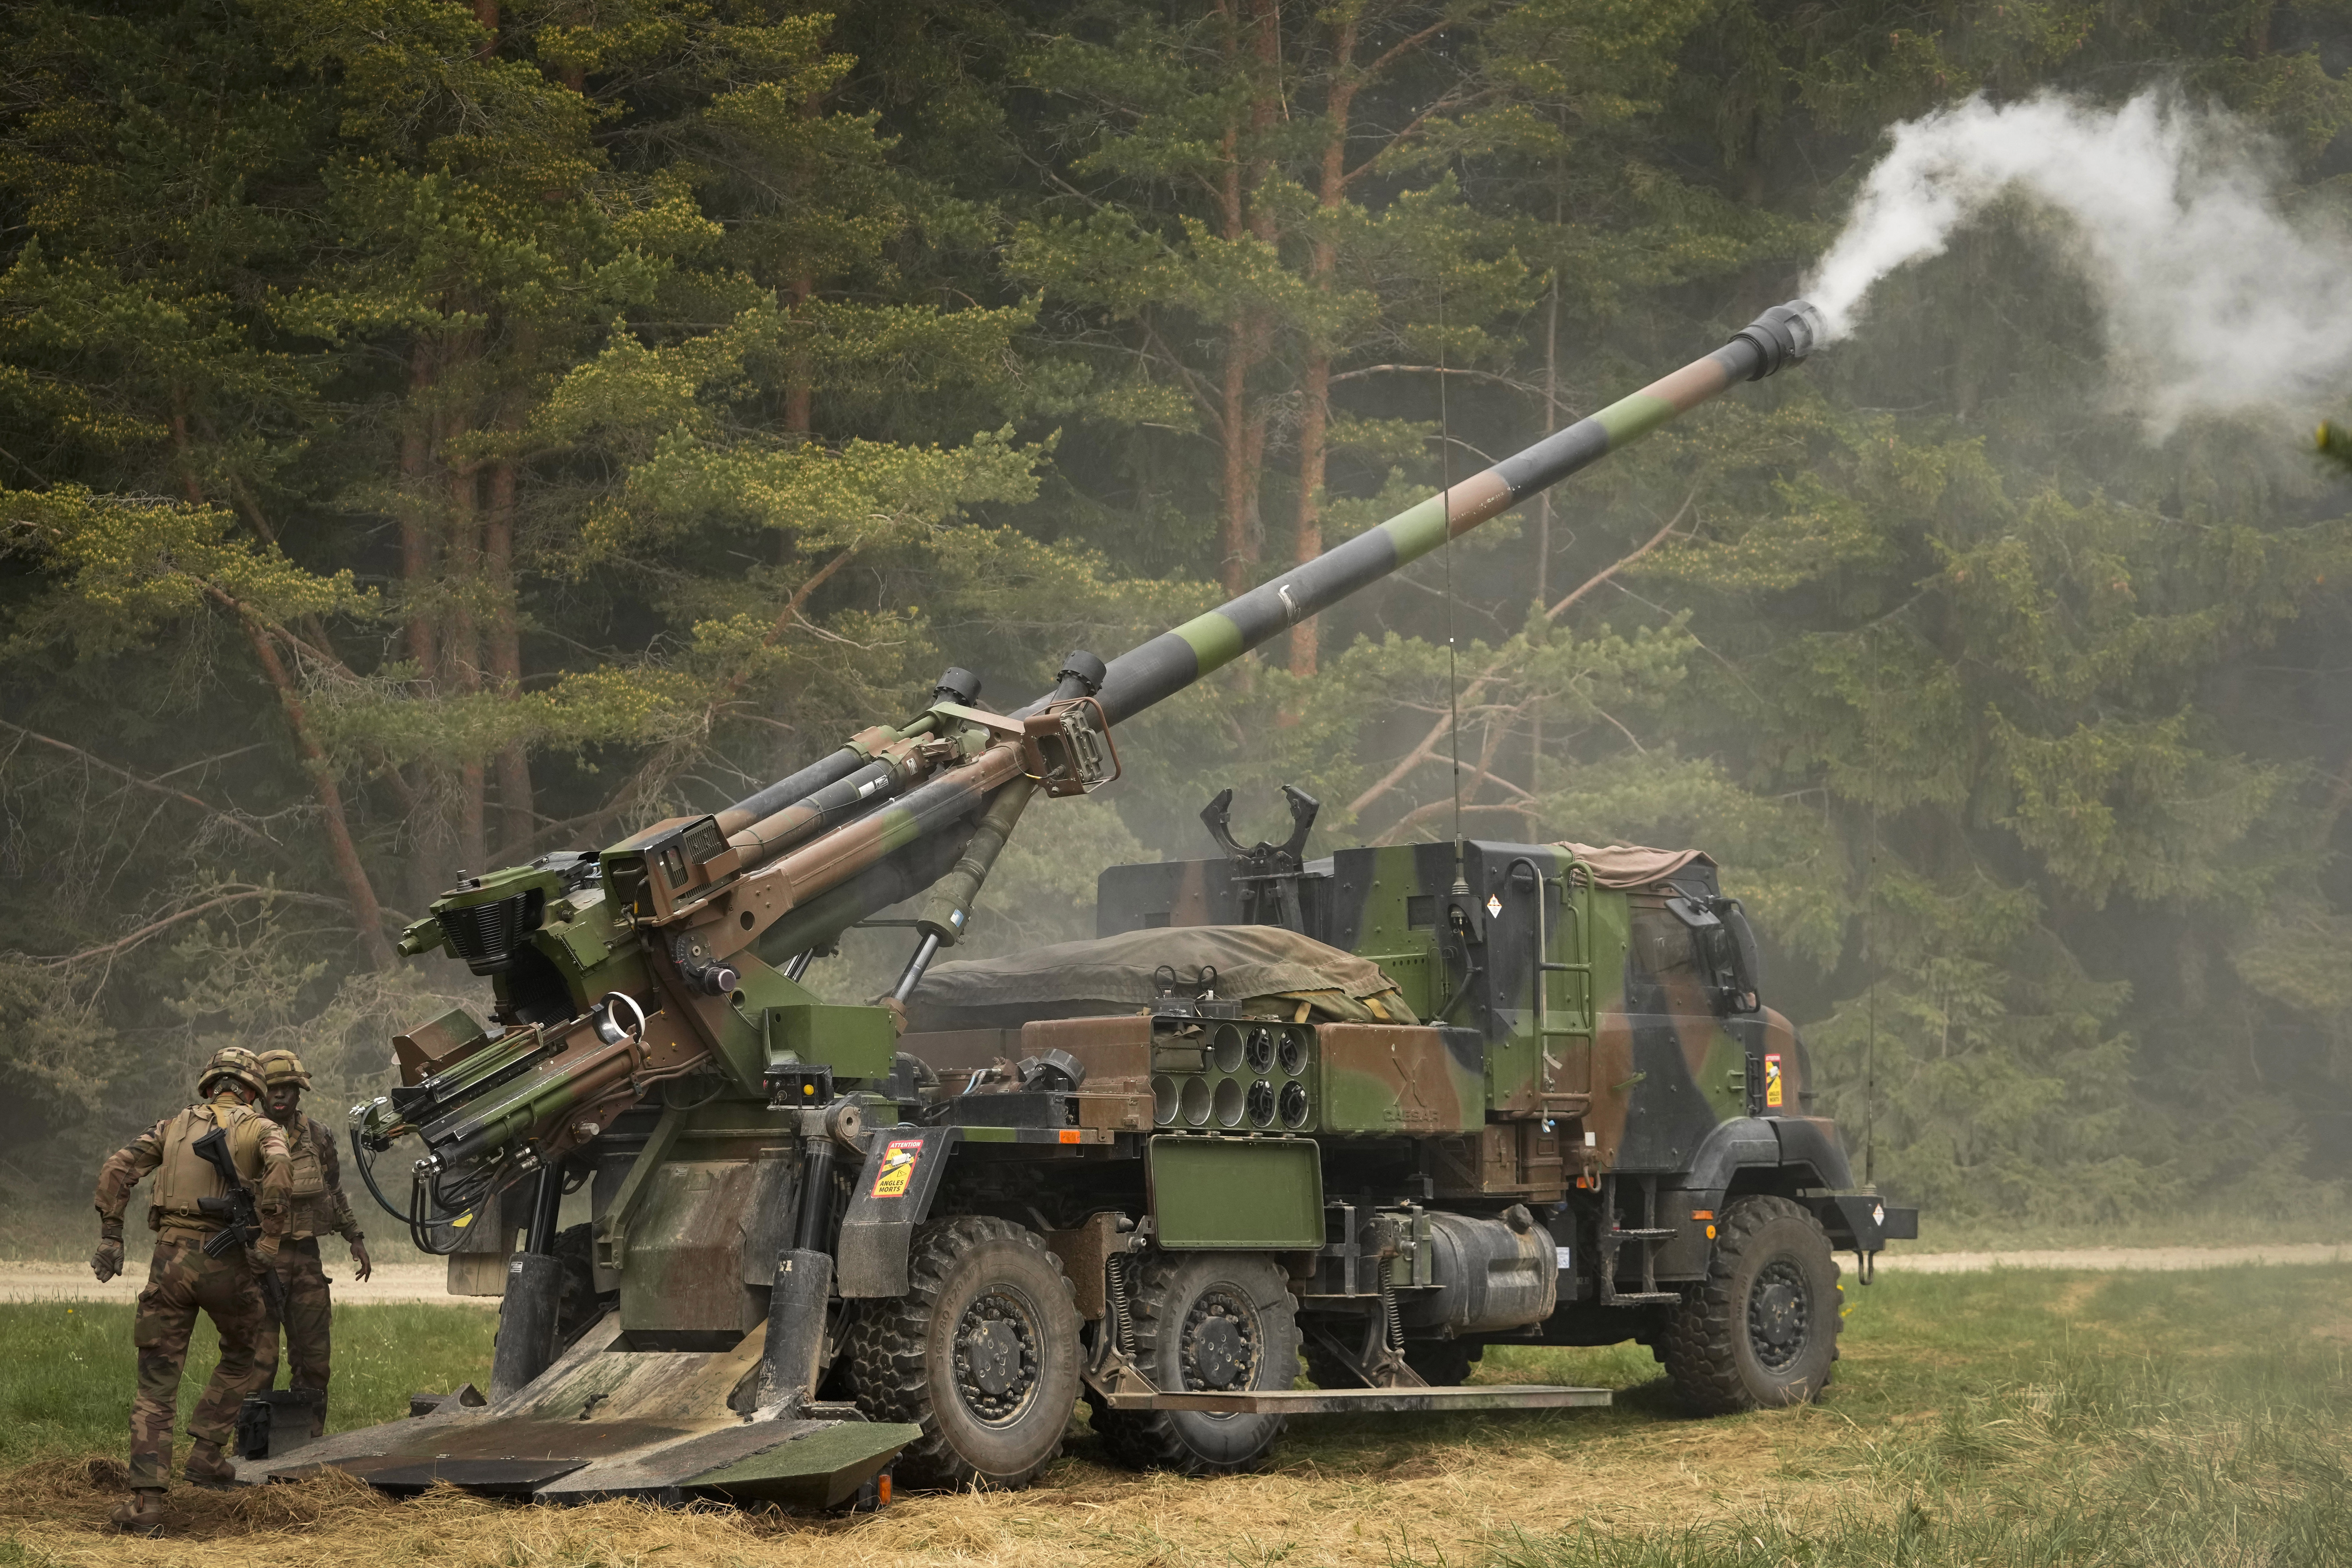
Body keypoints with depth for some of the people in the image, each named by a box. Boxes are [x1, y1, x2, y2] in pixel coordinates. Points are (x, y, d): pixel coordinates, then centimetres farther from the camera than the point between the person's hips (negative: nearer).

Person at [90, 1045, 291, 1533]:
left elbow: (116, 1170, 6)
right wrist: (269, 1241, -10)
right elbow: (279, 1169, -13)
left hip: (170, 1259, 2)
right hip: (226, 1262, -2)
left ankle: (146, 1502, -6)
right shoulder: (260, 1128, 9)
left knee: (156, 1384, 3)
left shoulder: (173, 1126, 18)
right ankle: (206, 1453, 18)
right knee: (240, 1358, 27)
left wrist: (110, 1238, 6)